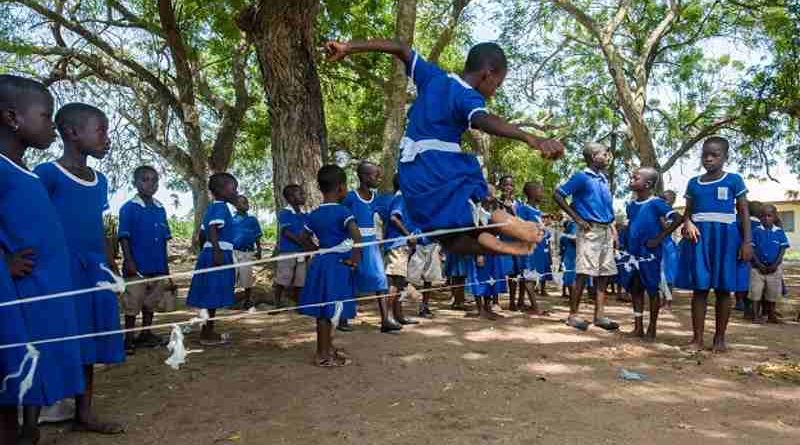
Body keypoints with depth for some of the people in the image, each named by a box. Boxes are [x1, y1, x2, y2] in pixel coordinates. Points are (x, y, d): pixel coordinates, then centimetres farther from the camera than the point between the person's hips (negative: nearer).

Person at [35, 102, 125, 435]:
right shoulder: (48, 174, -7)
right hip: (63, 270, -7)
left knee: (89, 344, 11)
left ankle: (84, 414, 22)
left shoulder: (100, 180, 14)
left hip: (95, 271, 7)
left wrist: (111, 268, 17)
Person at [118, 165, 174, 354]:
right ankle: (129, 339, 12)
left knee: (151, 302, 14)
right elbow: (123, 237, -9)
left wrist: (165, 266, 12)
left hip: (157, 266, 5)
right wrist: (129, 261, -16)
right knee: (132, 303, 1)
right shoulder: (129, 208, -7)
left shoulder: (160, 209, 8)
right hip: (136, 266, -5)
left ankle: (146, 335, 27)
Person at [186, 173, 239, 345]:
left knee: (211, 297, 14)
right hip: (218, 254, -10)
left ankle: (208, 332, 22)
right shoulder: (221, 207, -11)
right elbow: (212, 230, -25)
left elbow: (204, 233, 22)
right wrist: (217, 251, -32)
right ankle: (207, 334, 1)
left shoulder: (212, 208, 17)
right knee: (213, 296, -4)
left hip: (211, 253, 10)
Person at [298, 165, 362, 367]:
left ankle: (327, 348, 28)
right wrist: (354, 259, -19)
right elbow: (356, 234, -29)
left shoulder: (314, 215, 7)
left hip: (321, 262, 7)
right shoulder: (342, 211, -14)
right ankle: (323, 355, 7)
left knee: (323, 310, 14)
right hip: (338, 264, -7)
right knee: (330, 311, 0)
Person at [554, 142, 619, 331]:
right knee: (584, 273, -9)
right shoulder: (581, 177, -5)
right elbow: (558, 195, -10)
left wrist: (612, 227, 14)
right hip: (590, 230, -7)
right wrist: (577, 219, -12)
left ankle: (599, 315, 11)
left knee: (604, 273, 6)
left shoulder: (603, 179, 17)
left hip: (606, 230, 8)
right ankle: (573, 315, -2)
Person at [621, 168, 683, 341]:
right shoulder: (631, 205, 8)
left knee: (652, 290, 3)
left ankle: (652, 329, 13)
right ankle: (638, 328, 18)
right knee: (635, 289, 9)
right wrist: (629, 244, 9)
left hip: (650, 254, -7)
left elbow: (678, 218, -19)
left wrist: (660, 237, -19)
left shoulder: (656, 203, -12)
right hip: (634, 254, 7)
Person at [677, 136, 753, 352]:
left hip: (725, 237, -2)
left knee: (723, 289, 3)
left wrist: (747, 241, -6)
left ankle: (720, 338, 14)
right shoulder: (693, 183, 10)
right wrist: (688, 224, -10)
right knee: (699, 288, 0)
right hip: (699, 236, 2)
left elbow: (744, 213, 2)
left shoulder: (734, 180, 2)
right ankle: (697, 338, 5)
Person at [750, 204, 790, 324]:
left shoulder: (779, 232, 1)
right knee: (756, 292, -1)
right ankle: (755, 316, 6)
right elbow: (752, 249, -4)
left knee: (773, 293, 9)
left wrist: (775, 265, -10)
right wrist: (759, 265, -12)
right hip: (758, 267, -1)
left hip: (774, 268, 2)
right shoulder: (756, 231, -2)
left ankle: (771, 316, 22)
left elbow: (782, 250, 0)